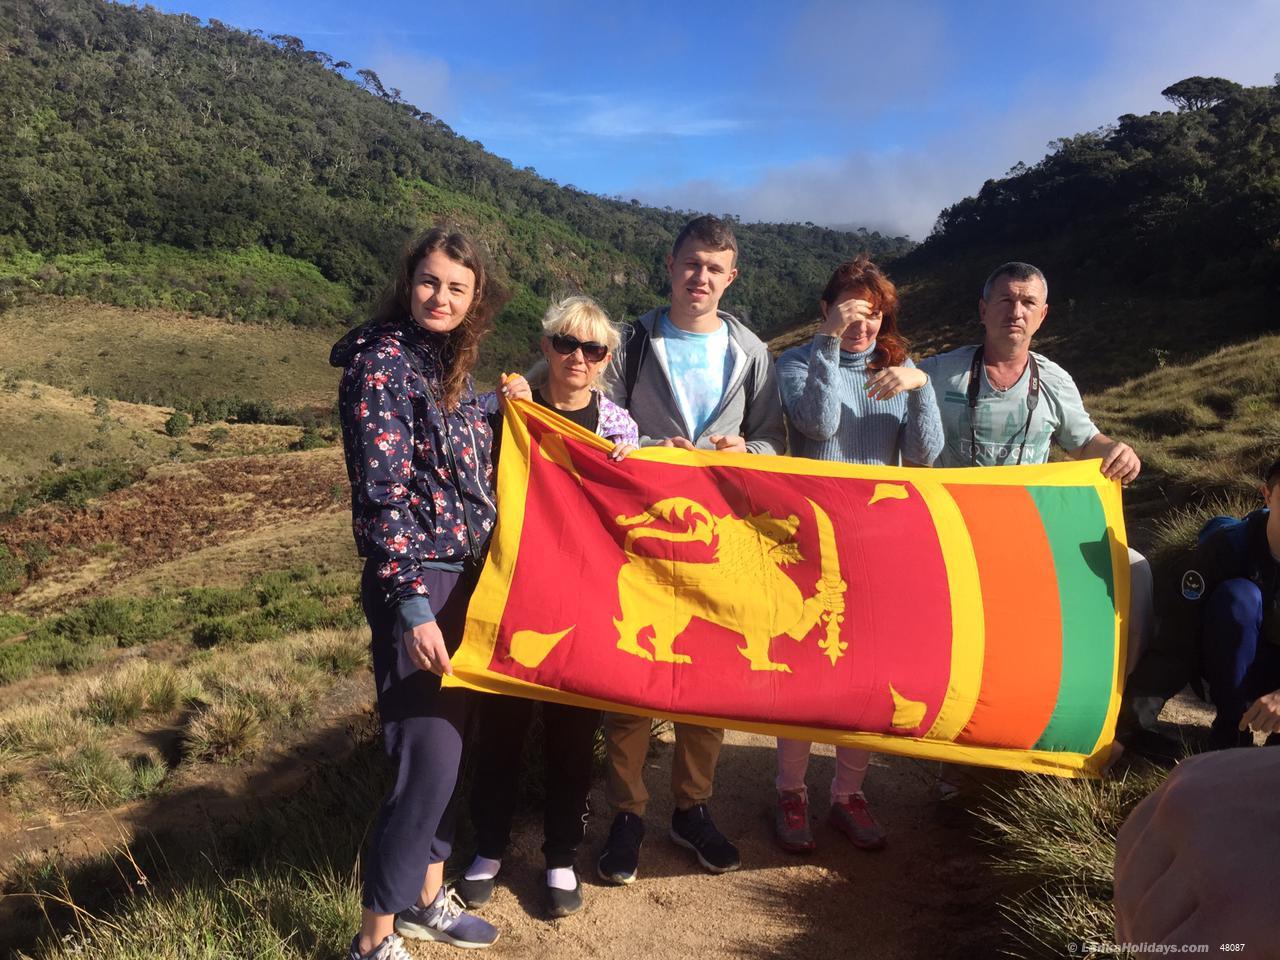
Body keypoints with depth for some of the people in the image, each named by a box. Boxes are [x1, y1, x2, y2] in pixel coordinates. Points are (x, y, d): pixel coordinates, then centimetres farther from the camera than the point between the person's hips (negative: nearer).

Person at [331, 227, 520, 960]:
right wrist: (412, 603, -24)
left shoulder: (451, 364, 11)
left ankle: (426, 896, 35)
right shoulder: (382, 362, -13)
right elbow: (382, 494, -19)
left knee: (450, 746, 17)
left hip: (468, 576, 8)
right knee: (429, 762, -5)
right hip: (419, 583, -8)